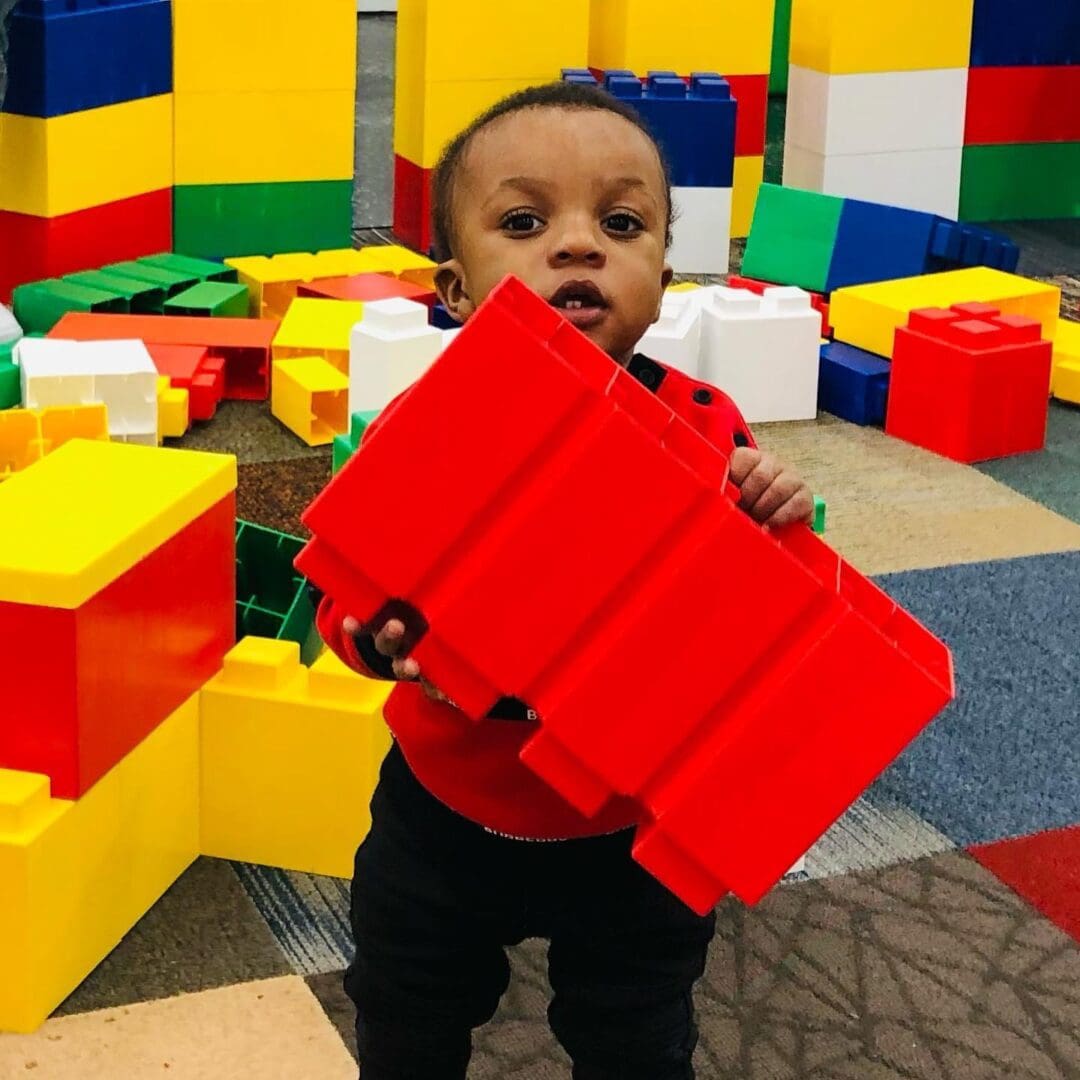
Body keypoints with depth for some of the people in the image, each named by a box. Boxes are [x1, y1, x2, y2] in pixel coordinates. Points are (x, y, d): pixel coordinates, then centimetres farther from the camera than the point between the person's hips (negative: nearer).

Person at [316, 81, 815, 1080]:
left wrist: (777, 525, -30)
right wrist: (381, 632, -35)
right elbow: (349, 590, -12)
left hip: (637, 834, 0)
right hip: (447, 819, 1)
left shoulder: (704, 431, -18)